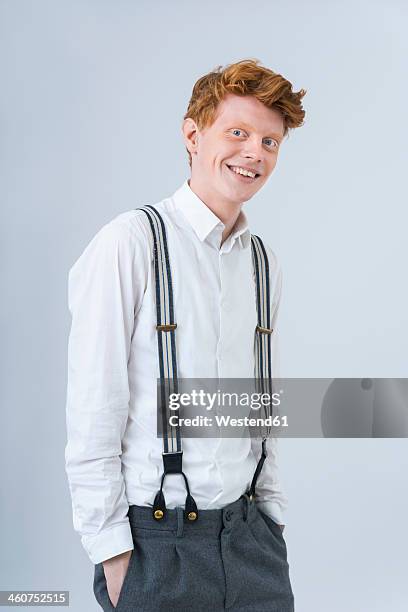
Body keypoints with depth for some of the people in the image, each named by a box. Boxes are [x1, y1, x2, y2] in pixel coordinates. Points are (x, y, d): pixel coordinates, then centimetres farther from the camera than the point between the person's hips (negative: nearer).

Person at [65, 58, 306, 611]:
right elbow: (91, 415, -12)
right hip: (155, 541, -5)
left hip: (248, 534, 5)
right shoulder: (130, 243, -12)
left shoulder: (265, 263, 8)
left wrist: (271, 514, 10)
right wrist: (111, 548, -11)